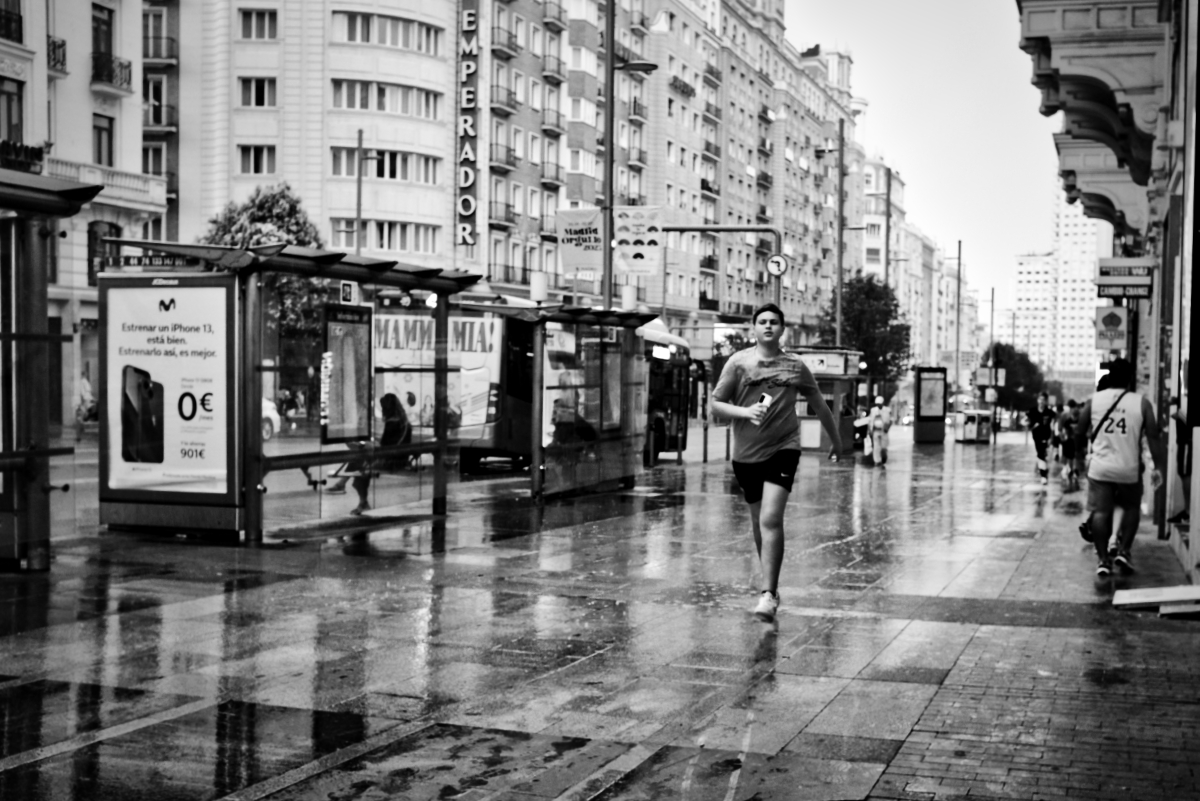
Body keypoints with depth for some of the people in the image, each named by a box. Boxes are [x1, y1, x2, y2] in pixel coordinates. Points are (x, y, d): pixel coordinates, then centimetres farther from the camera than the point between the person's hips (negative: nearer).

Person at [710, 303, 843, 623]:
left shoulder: (795, 366, 3)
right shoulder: (739, 362, 1)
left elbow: (819, 405, 15)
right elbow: (716, 403, 1)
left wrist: (836, 441, 23)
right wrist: (745, 411, -17)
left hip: (783, 449, -2)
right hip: (746, 453, 2)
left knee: (771, 519, -17)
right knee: (758, 523, 12)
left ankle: (768, 595, -17)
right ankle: (770, 584, 31)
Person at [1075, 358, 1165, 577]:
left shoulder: (1093, 401, 1)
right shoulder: (1142, 403, -2)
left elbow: (1079, 434, 6)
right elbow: (1153, 437, -4)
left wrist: (1081, 446, 27)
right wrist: (1158, 467, 2)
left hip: (1100, 467, 0)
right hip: (1129, 469, 0)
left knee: (1100, 512, 4)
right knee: (1131, 508, 20)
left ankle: (1103, 559, 1)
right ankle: (1124, 551, 10)